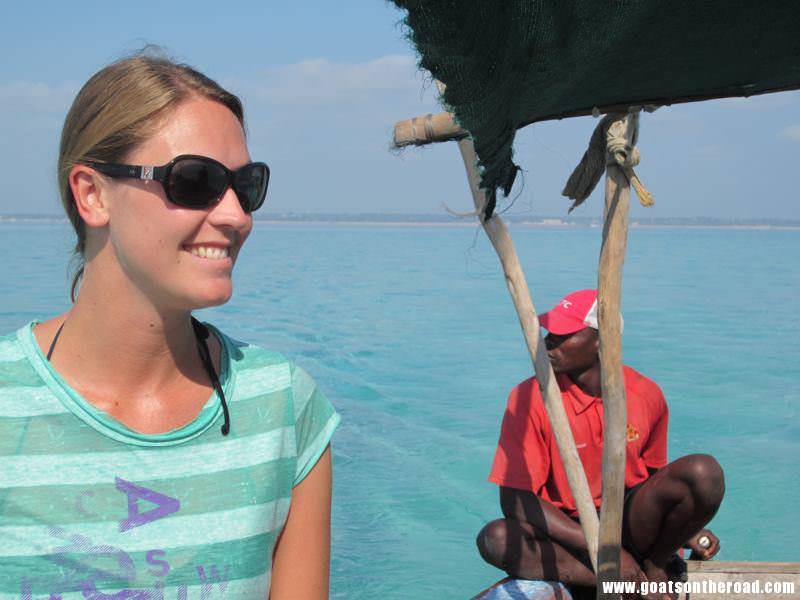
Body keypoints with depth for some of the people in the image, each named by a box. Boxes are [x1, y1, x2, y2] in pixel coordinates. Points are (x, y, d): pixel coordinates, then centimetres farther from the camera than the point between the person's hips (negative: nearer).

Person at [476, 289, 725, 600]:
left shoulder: (646, 395, -5)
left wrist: (686, 527, -4)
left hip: (630, 523, 1)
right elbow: (515, 499, -17)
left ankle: (655, 567, -4)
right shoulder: (531, 397, -15)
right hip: (569, 530, -1)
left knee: (704, 471, -24)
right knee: (494, 539, -33)